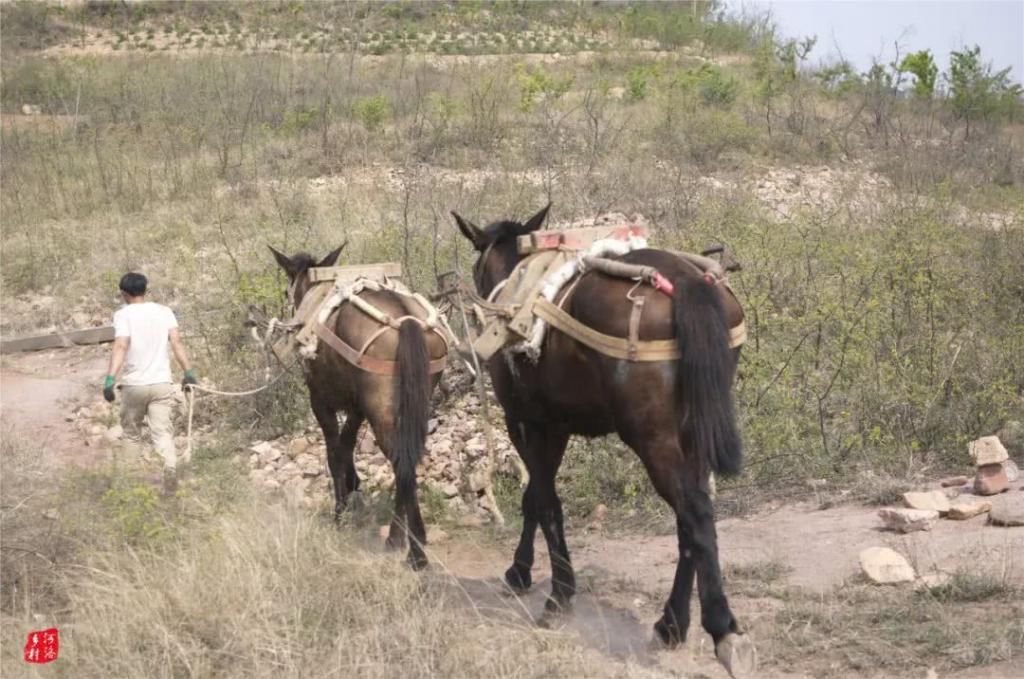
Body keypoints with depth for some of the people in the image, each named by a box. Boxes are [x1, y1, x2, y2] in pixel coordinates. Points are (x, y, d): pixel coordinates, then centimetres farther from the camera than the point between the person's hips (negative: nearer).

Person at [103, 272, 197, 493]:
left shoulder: (123, 314, -3)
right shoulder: (164, 311, 8)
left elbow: (121, 346, -17)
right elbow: (177, 342, -1)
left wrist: (110, 379, -24)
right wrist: (189, 373, 0)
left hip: (134, 384, -2)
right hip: (162, 383, 2)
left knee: (131, 433, 16)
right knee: (163, 432, -5)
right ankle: (170, 465, -33)